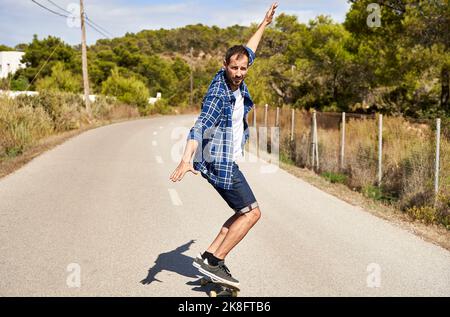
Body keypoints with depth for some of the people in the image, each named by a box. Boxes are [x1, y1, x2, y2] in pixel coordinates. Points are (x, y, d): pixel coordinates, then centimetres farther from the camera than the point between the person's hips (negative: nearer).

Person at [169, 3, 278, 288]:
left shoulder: (236, 83, 5)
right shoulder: (218, 95, -19)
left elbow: (248, 52, 23)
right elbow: (199, 127, -33)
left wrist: (264, 24, 32)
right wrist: (186, 159, -46)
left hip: (228, 162, 9)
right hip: (220, 163, -9)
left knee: (244, 213, 13)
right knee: (252, 212, -7)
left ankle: (209, 257, 14)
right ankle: (214, 262, -3)